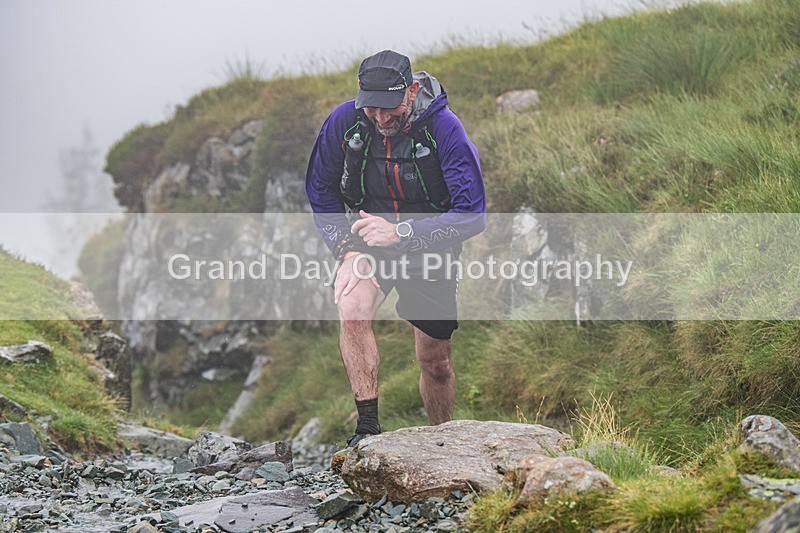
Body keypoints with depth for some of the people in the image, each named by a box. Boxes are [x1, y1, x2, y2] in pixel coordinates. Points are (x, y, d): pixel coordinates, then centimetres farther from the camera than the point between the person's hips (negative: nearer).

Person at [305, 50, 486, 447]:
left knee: (434, 360, 9)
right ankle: (368, 428, -24)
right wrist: (348, 250, -15)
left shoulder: (443, 127, -26)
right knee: (352, 308, -31)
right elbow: (320, 191, -1)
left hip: (428, 248, -1)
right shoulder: (344, 121, -18)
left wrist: (400, 232, -36)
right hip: (365, 242, 1)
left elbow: (472, 215, -27)